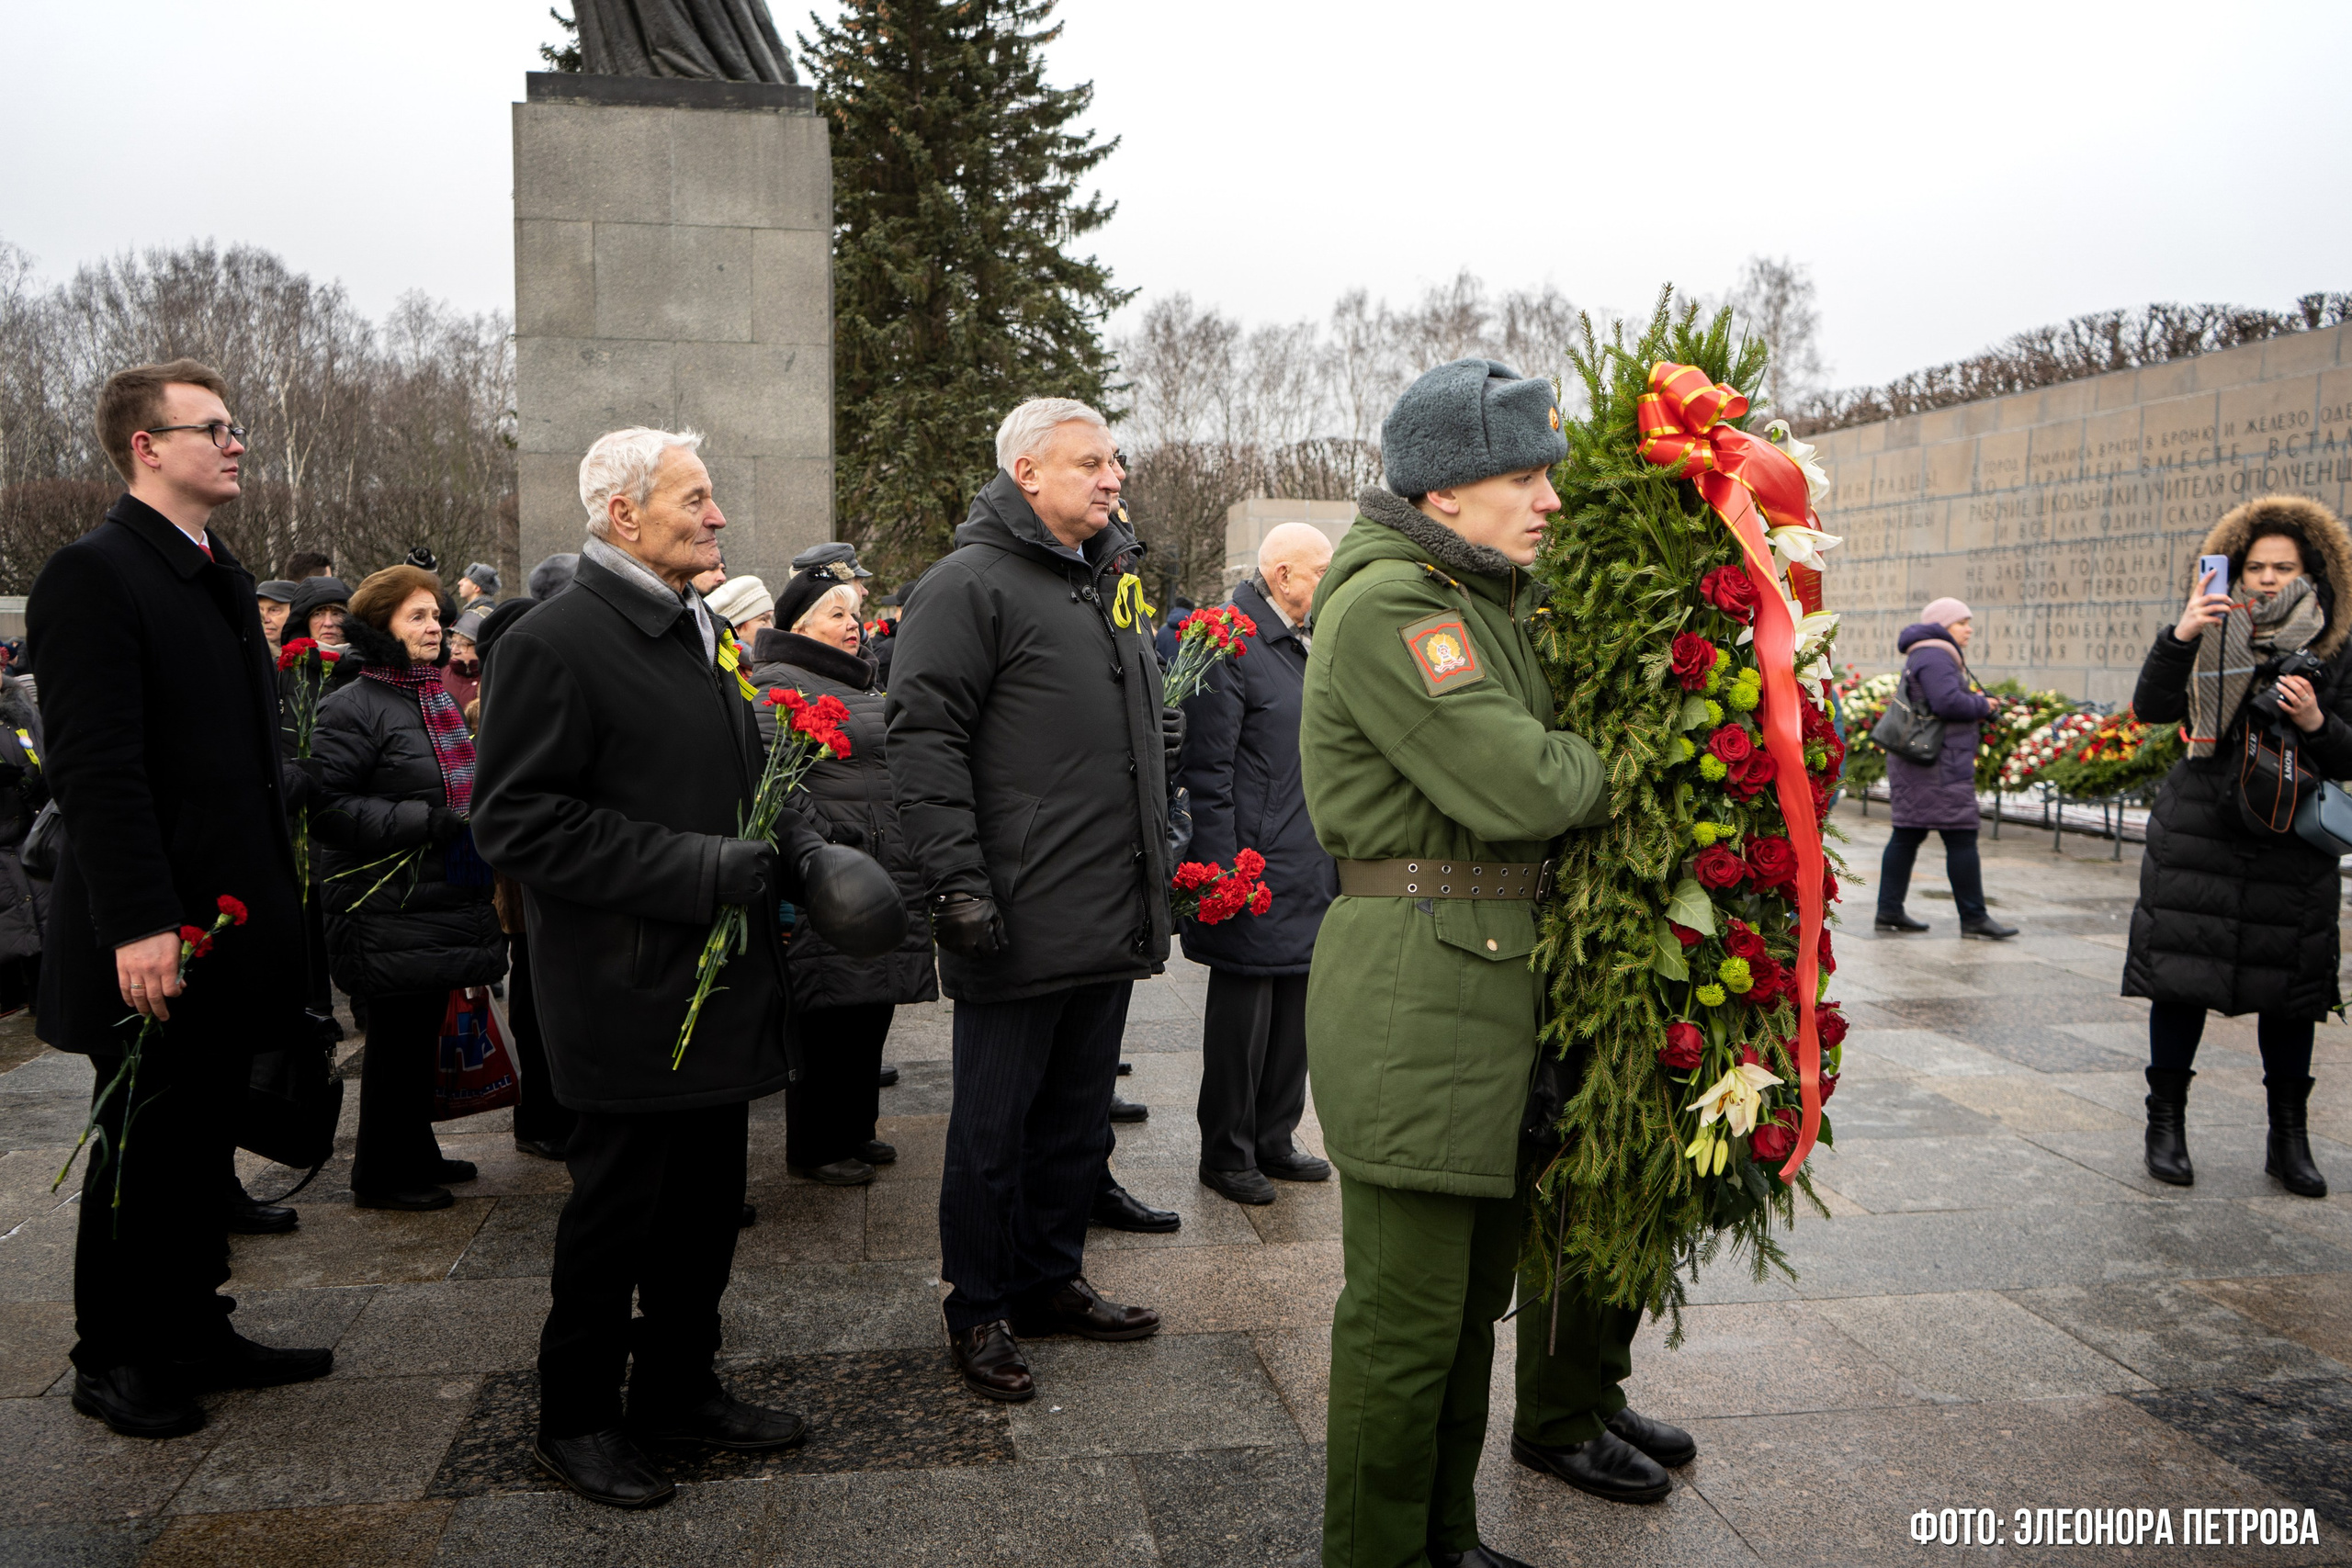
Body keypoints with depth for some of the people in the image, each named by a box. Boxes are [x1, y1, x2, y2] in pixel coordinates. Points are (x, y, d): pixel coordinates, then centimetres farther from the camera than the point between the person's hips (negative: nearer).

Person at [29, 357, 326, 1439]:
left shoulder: (222, 575, 14)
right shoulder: (92, 575, -13)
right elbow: (96, 768, -20)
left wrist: (275, 897, 13)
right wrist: (138, 926, -24)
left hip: (231, 923, 8)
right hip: (153, 939, -8)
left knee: (203, 1143, 16)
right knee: (142, 1146, 6)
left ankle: (195, 1333, 29)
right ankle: (113, 1361, 23)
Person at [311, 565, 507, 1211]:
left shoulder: (440, 697, 16)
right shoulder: (355, 705, -13)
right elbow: (326, 805, -20)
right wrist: (425, 822, -24)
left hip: (442, 902, 8)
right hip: (389, 909, -8)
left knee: (424, 1030, 16)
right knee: (398, 1036, 0)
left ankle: (415, 1152, 30)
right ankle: (380, 1174, 14)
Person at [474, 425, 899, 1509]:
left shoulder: (699, 635, 16)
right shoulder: (552, 644, -13)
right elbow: (518, 821, -19)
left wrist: (797, 852, 5)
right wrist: (696, 869, -23)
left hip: (721, 984, 8)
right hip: (627, 993, -8)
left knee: (709, 1197, 16)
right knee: (617, 1206, 5)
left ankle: (679, 1386, 33)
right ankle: (576, 1418, 24)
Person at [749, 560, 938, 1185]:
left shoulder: (860, 682, 22)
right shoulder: (779, 683, -8)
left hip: (890, 875, 9)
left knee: (872, 1010, 14)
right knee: (829, 1014, -2)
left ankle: (854, 1129, 27)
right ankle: (814, 1146, 11)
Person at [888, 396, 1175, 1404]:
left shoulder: (1111, 581, 17)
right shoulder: (972, 585, -9)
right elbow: (925, 741, -15)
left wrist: (1159, 859, 20)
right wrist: (958, 880, -21)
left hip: (1111, 922, 8)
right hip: (1019, 923, -8)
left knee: (1078, 1116, 17)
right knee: (995, 1127, 5)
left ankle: (1051, 1283, 32)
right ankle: (979, 1313, 20)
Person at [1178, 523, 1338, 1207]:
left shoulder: (1300, 645, 15)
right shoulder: (1230, 643, -14)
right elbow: (1207, 771, -18)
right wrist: (1223, 871, -21)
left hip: (1306, 873, 9)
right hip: (1254, 872, -9)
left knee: (1293, 1009, 15)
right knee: (1243, 1015, 2)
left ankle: (1273, 1140, 28)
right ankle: (1226, 1155, 15)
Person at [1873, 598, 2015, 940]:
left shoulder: (1926, 656, 22)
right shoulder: (1934, 657, -12)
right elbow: (1948, 702, -23)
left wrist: (1975, 711, 8)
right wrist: (1983, 705, -6)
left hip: (1915, 762, 11)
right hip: (1938, 764, -11)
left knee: (1907, 835, 9)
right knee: (1961, 837, -6)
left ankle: (1889, 911, 11)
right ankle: (1974, 918, -1)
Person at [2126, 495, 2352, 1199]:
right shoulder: (2212, 641, 2)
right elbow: (2151, 708, -11)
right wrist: (2179, 637, -24)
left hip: (2293, 844, 1)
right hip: (2199, 831, -1)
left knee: (2289, 986, 5)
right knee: (2182, 973, 0)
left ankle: (2289, 1140, 18)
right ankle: (2166, 1124, 12)